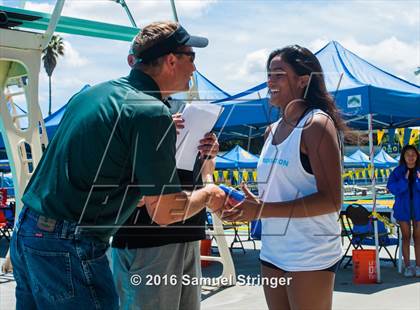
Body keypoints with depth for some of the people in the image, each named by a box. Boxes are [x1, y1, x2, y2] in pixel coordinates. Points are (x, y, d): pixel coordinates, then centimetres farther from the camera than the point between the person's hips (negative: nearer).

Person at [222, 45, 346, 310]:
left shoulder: (317, 125, -12)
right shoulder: (273, 130, 11)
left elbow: (330, 201, -19)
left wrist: (263, 210, -23)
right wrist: (249, 203, -3)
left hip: (311, 255, -7)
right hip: (272, 251, 8)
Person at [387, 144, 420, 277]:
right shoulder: (398, 171, -3)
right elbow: (392, 188, -11)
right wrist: (404, 180, -23)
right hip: (403, 208, 0)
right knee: (406, 237, 7)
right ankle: (407, 266, 12)